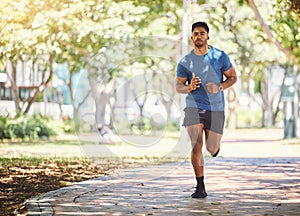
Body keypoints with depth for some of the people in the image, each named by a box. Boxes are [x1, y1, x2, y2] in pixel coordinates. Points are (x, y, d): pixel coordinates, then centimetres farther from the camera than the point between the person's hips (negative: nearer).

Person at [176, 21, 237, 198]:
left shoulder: (220, 56, -3)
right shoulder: (185, 61, -1)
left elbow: (233, 77, 5)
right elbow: (178, 86, 5)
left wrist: (219, 87, -15)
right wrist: (189, 87, -19)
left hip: (216, 108, 0)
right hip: (194, 107, 0)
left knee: (212, 149, 3)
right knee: (196, 147, -12)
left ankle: (215, 144, 43)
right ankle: (200, 188, -3)